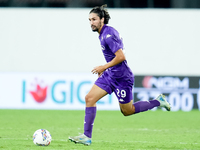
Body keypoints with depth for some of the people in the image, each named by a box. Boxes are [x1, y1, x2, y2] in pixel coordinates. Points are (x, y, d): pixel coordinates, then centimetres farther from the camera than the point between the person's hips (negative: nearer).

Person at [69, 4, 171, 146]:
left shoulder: (108, 35, -22)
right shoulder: (103, 33, 9)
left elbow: (121, 56, -27)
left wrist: (104, 67, -19)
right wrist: (105, 68, 18)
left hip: (122, 77, -9)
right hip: (110, 74, 9)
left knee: (128, 111, 5)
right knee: (90, 98, -3)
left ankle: (158, 102, 22)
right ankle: (87, 137, -3)